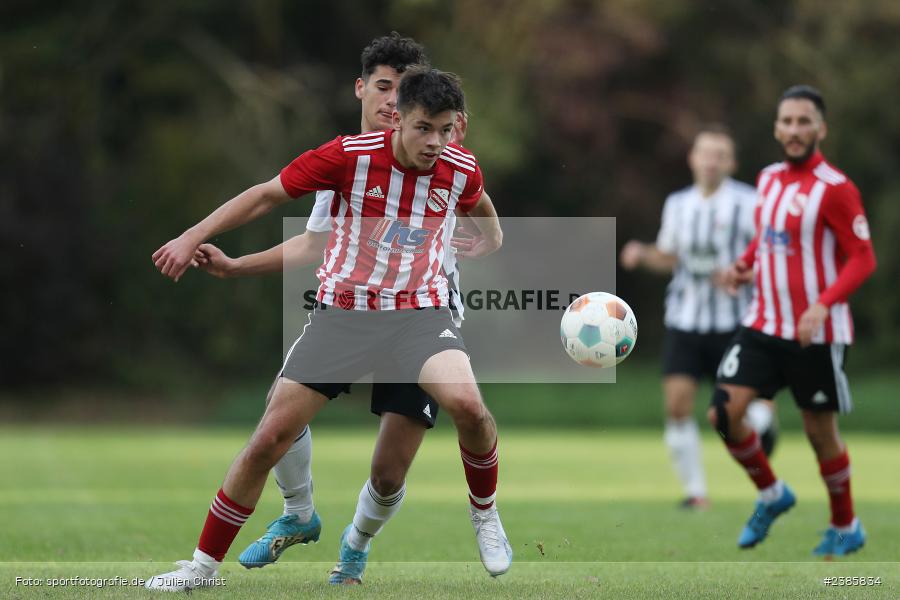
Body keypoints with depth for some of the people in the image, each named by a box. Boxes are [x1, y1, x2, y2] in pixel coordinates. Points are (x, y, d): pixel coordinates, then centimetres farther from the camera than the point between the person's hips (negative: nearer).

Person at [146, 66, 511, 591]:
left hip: (421, 311, 0)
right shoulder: (351, 155, -15)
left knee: (467, 404, -30)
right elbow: (267, 195, -5)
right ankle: (205, 564, 11)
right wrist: (193, 236, -8)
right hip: (343, 310, 0)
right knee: (270, 438, -5)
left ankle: (486, 515, 0)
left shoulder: (463, 169, -7)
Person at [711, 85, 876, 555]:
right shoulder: (769, 179, 7)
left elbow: (862, 259, -13)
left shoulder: (835, 189, -14)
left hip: (815, 333, -6)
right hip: (763, 323, 6)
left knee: (820, 431, 3)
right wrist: (745, 264, 3)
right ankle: (771, 495, 16)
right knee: (724, 414, -8)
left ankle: (846, 528, 24)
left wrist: (823, 305, -26)